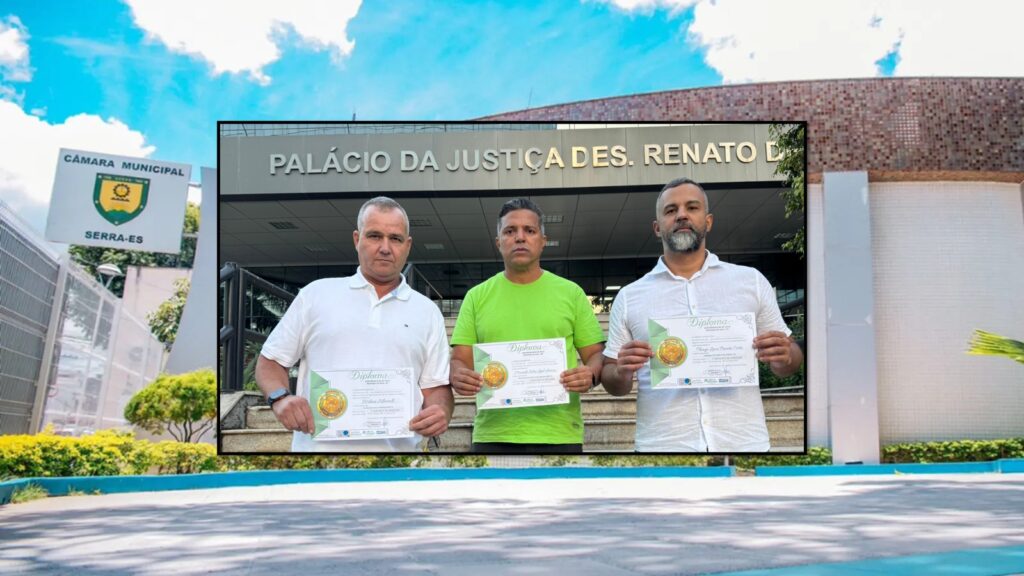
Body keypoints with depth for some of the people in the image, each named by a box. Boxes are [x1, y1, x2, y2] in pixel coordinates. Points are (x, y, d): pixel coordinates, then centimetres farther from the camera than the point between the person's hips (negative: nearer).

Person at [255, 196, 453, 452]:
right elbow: (270, 361, 10)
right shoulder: (316, 294, 9)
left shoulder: (427, 312, 12)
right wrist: (280, 398, -10)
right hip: (319, 446, -1)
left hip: (397, 448, 2)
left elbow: (436, 386, 11)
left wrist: (439, 412, -11)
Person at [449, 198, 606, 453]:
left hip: (559, 435, 0)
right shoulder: (477, 296, 10)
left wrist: (590, 374, -14)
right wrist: (459, 375, -17)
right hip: (493, 436, 1)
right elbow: (459, 360, 7)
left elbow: (596, 355, 8)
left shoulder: (571, 292, 8)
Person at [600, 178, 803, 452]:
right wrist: (622, 372, -15)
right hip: (662, 444, 0)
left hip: (743, 441, 1)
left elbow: (787, 362, 9)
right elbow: (614, 383, 7)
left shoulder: (751, 281, 6)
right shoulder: (629, 297, 5)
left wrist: (785, 356, -13)